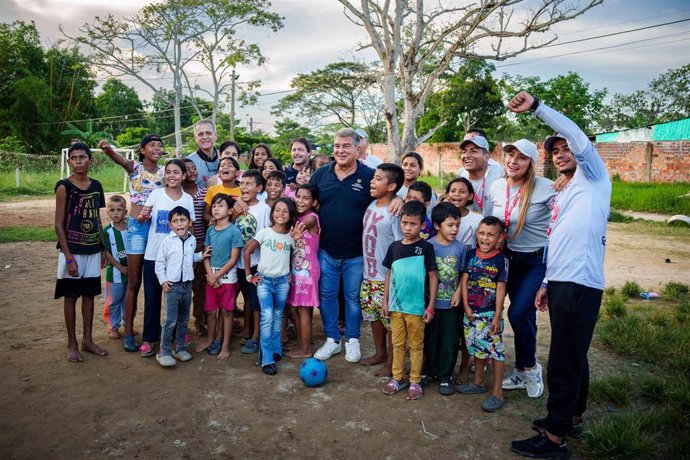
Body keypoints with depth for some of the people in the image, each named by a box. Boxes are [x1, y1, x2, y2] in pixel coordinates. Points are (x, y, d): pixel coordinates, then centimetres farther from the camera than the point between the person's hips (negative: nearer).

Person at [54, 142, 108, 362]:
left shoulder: (96, 186, 6)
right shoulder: (64, 187, -9)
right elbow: (58, 224, -11)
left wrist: (103, 249, 11)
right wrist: (69, 257, -15)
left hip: (93, 250, 5)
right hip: (72, 251, -5)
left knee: (89, 295, 12)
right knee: (70, 297, 5)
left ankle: (88, 340, 24)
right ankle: (72, 345, 17)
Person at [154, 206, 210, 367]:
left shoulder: (192, 240, 5)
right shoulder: (167, 241, -8)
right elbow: (159, 263, -3)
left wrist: (201, 256, 5)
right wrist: (163, 280, -9)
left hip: (187, 284, 5)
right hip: (172, 285, -5)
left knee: (184, 319, 12)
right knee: (170, 320, -7)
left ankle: (179, 348, 25)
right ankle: (164, 352, 4)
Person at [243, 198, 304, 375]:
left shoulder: (291, 236, 2)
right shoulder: (264, 232, -5)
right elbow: (247, 251, -1)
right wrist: (249, 275, -1)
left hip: (283, 281, 3)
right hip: (264, 280, -3)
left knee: (278, 317, 13)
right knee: (267, 317, -10)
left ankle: (275, 350, 29)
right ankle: (267, 360, -6)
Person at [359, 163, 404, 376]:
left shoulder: (394, 213, -19)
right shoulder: (372, 205, 5)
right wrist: (367, 269, 15)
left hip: (386, 278, -8)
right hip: (368, 274, 8)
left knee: (389, 319, 5)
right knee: (373, 315, 19)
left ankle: (392, 361, 22)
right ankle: (380, 352, 38)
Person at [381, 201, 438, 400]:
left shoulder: (426, 247, -8)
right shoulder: (394, 247, 2)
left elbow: (433, 277, -7)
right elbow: (389, 275, 9)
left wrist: (430, 306, -8)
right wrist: (385, 301, 8)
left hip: (416, 307, -3)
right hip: (396, 305, 4)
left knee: (416, 346, 9)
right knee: (397, 344, 14)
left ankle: (415, 381, 22)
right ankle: (397, 378, 28)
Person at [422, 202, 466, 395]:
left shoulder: (460, 247, -5)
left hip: (452, 304, 1)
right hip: (431, 302, 0)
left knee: (450, 341, 8)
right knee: (430, 339, 14)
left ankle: (445, 377, 25)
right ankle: (430, 372, 32)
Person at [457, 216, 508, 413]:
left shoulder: (501, 260, -9)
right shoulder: (471, 255, 2)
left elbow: (501, 289, -10)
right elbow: (464, 281, 3)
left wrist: (497, 317, -11)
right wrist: (466, 306, -4)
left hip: (490, 314, -5)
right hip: (472, 313, 5)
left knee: (495, 350, 0)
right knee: (477, 347, 18)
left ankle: (497, 392, 10)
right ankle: (478, 382, 35)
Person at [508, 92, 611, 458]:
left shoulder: (593, 178, 0)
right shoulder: (564, 195, 23)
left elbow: (578, 138, -18)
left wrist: (536, 107, -21)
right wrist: (546, 284, 21)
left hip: (580, 284, -9)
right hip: (561, 283, 9)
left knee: (564, 362, -4)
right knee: (572, 356, 19)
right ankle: (572, 415, 33)